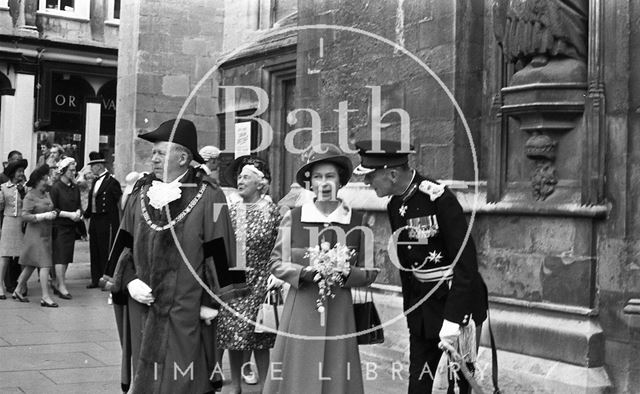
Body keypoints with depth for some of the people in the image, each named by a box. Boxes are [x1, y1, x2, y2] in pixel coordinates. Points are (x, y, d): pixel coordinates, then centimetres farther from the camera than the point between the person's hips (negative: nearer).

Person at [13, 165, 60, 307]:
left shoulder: (46, 194, 12)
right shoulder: (30, 196, -12)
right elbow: (25, 216, -19)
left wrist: (53, 213, 4)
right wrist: (44, 216, -22)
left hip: (46, 234, 8)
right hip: (35, 234, -8)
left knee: (31, 265, 15)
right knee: (45, 265, -11)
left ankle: (18, 291, 28)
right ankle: (45, 297, -9)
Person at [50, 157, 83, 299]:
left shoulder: (75, 188, 10)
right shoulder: (56, 188, -9)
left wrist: (78, 212, -4)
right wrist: (69, 214, -16)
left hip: (71, 226, 6)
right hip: (59, 226, -6)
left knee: (67, 256, 8)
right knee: (60, 256, -7)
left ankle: (57, 284, 18)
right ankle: (62, 286, -4)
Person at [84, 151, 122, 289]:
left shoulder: (112, 182, -12)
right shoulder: (95, 181, 13)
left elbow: (119, 204, -14)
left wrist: (116, 224, -15)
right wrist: (85, 214, 9)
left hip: (106, 222, -8)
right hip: (94, 220, 8)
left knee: (105, 252, -1)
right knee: (94, 251, 12)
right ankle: (96, 279, 21)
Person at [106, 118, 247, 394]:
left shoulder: (208, 198, -9)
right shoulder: (140, 194, 7)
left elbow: (218, 253, -9)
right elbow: (124, 244, 12)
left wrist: (211, 303, -10)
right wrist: (130, 280, -3)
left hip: (186, 312, -5)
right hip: (143, 308, 5)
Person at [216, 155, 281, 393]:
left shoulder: (272, 211, -3)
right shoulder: (231, 211, 6)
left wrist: (277, 275, -9)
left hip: (259, 284, -3)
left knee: (259, 341, 0)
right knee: (233, 338, 6)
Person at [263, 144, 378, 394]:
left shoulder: (357, 221, 1)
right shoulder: (293, 218, 0)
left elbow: (369, 273, 6)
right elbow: (276, 263, 6)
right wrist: (304, 272, -11)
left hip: (339, 310, 0)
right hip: (301, 309, 0)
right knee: (297, 374, 2)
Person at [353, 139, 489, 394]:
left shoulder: (439, 198, -20)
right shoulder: (395, 206, 5)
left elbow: (466, 261, -22)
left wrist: (453, 320, -23)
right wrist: (410, 312, 12)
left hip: (459, 303, -7)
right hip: (422, 305, 7)